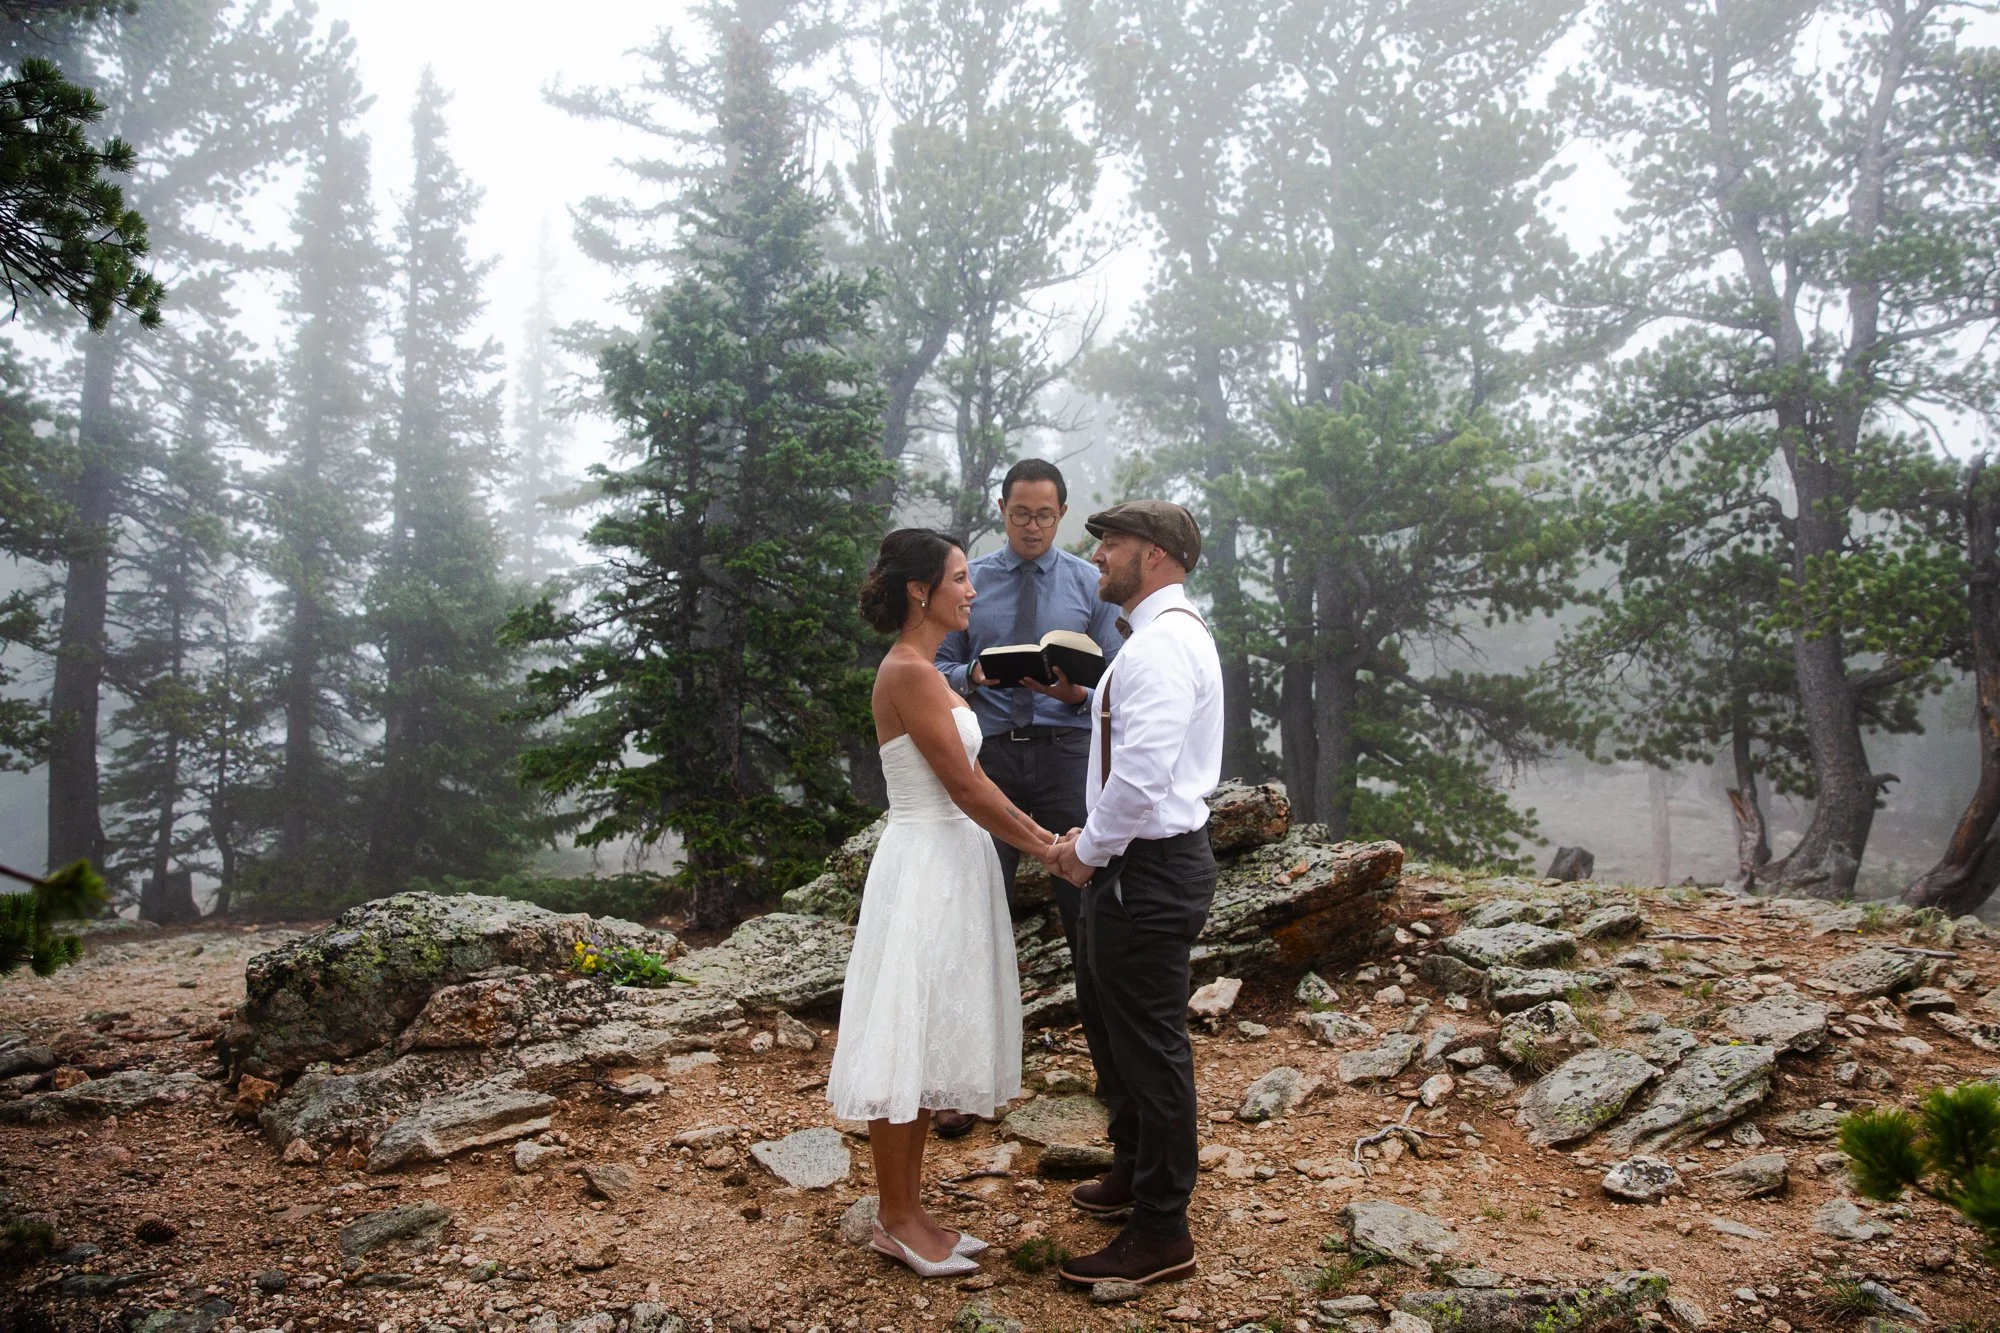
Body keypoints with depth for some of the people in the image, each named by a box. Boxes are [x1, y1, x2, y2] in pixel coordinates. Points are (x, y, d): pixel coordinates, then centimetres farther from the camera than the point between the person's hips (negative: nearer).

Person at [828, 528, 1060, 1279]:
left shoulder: (925, 672, 14)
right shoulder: (908, 673, -16)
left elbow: (969, 777, 16)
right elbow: (966, 789, -18)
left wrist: (1034, 830, 10)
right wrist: (1042, 848, -10)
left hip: (951, 865, 10)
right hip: (924, 866, -10)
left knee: (929, 1042, 14)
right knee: (905, 1041, 1)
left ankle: (907, 1210, 23)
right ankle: (894, 1219, 13)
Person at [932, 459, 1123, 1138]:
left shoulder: (1090, 584, 6)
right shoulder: (970, 581, 8)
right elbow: (941, 665, 10)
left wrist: (1077, 693, -17)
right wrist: (971, 677, -13)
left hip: (1066, 750, 0)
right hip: (990, 752, 1)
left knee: (1086, 907, 4)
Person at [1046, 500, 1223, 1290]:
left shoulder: (1160, 643, -20)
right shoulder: (1167, 634, 14)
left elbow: (1143, 773, -29)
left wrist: (1088, 852, -15)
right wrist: (1094, 843, 8)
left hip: (1148, 869, -11)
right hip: (1138, 861, 11)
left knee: (1149, 1045, 2)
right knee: (1107, 1020, 25)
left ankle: (1161, 1235, 18)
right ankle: (1135, 1174, 45)